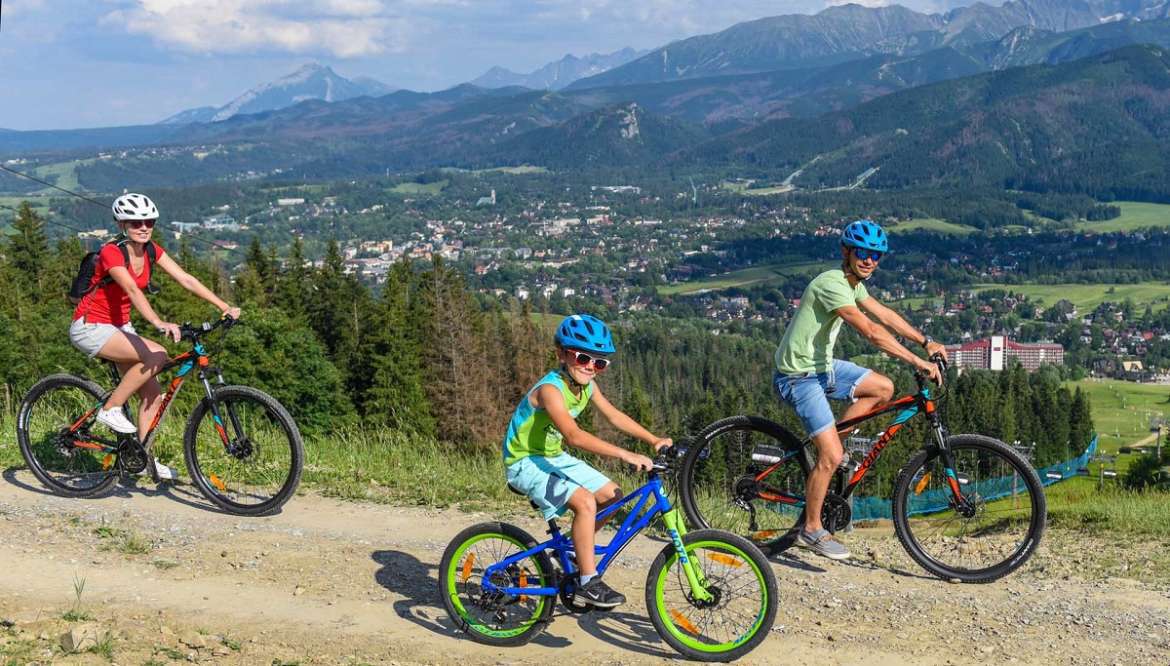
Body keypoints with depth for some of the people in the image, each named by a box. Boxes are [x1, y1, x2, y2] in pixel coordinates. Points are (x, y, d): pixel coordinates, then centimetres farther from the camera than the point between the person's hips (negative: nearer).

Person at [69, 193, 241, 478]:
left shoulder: (152, 251, -1)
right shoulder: (111, 252, -22)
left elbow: (186, 280, -7)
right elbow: (133, 290, -38)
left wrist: (225, 307, -16)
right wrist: (159, 323, -52)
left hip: (119, 325, 8)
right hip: (89, 326, -8)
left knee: (152, 392, 0)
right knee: (156, 355, -27)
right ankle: (110, 409, -13)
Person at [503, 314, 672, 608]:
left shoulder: (587, 386, -1)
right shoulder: (550, 389, -29)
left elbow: (615, 416, 6)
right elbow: (573, 435, -40)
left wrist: (654, 440, -5)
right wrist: (625, 455, -45)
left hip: (553, 458, 9)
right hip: (525, 462, -9)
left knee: (612, 495, 5)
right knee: (585, 502, -26)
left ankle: (573, 548, 23)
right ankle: (588, 583, -17)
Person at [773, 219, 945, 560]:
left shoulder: (853, 283, 7)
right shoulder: (831, 284, -24)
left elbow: (885, 315, 14)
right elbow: (871, 331, -32)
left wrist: (927, 342, 8)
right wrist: (917, 361, -33)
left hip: (822, 365, 10)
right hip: (799, 376, -10)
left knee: (883, 388, 9)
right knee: (832, 456, -12)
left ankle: (826, 445, 13)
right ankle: (812, 530, 4)